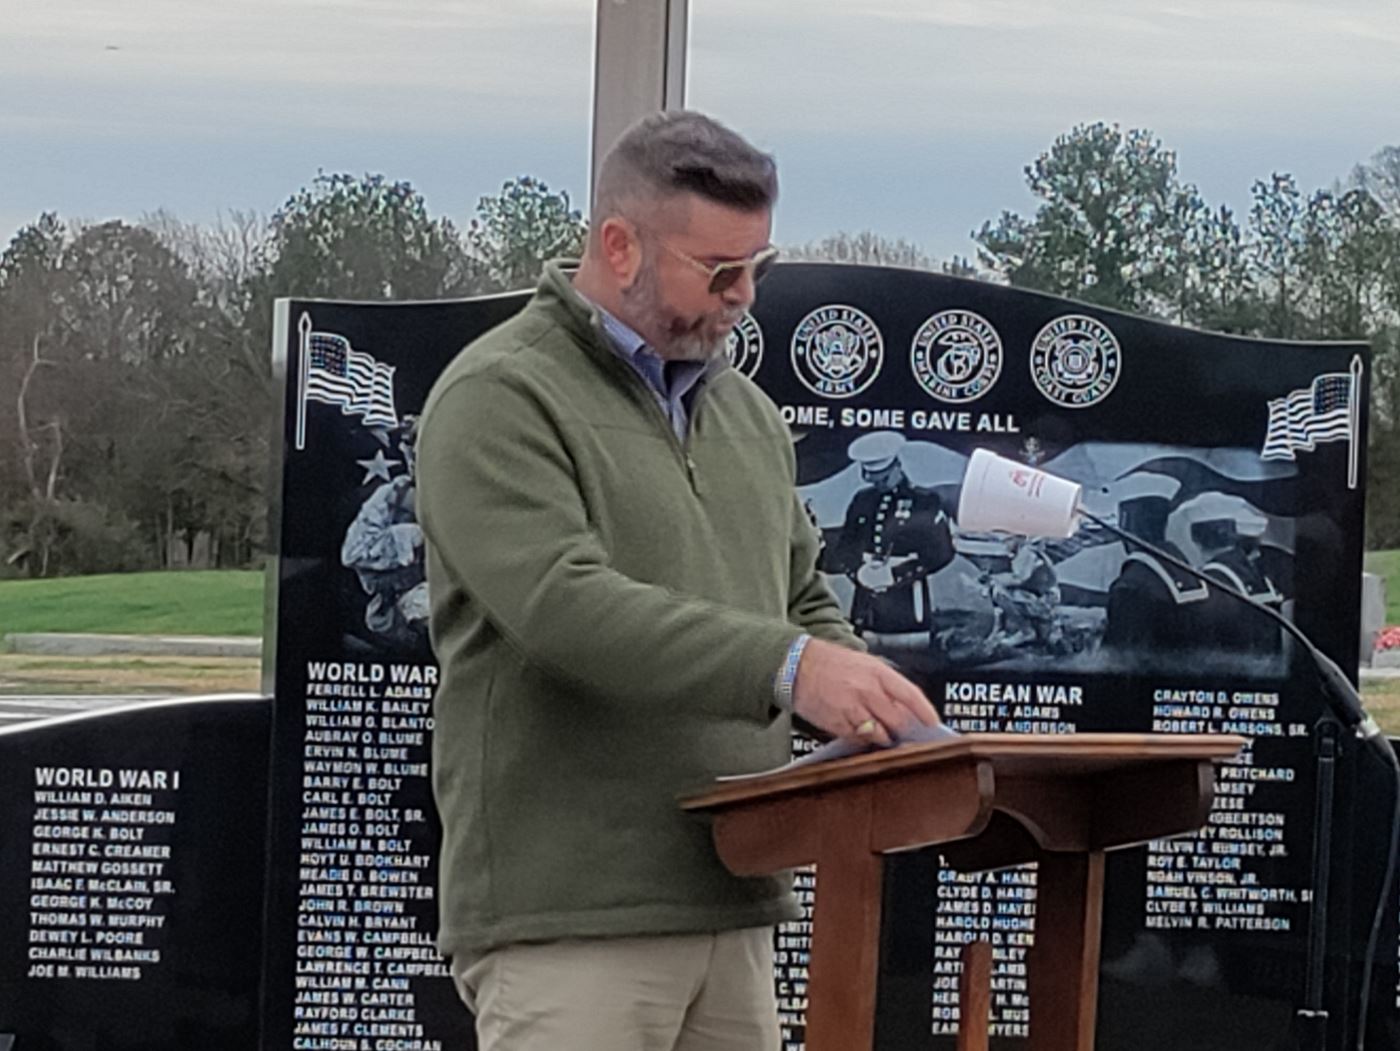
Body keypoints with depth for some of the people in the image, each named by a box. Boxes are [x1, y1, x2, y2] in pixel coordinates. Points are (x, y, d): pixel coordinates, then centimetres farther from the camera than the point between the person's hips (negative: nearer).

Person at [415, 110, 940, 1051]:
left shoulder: (746, 411, 19)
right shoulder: (500, 399, -8)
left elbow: (804, 602, 25)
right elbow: (564, 603, -22)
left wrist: (873, 709, 3)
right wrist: (786, 667, -30)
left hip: (733, 907, 8)